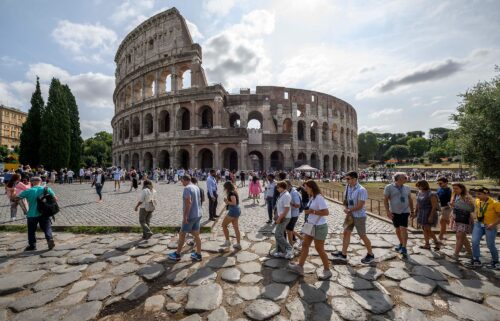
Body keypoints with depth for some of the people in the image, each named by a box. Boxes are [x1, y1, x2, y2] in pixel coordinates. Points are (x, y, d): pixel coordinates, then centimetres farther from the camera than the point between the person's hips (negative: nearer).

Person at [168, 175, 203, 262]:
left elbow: (188, 202, -26)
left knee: (182, 234, 7)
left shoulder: (187, 188, -16)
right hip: (197, 215, 8)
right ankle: (198, 255, 17)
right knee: (196, 235, 12)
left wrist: (185, 216, -24)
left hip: (190, 216, -8)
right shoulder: (196, 187, 10)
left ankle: (177, 254, 20)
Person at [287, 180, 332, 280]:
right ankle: (299, 267, 22)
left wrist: (312, 211, -25)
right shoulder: (312, 198, 8)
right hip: (311, 226, 10)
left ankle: (327, 271, 25)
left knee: (319, 249, 5)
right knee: (305, 245, 12)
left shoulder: (319, 198, -22)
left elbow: (326, 212, -27)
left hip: (319, 227, -9)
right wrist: (307, 210, 2)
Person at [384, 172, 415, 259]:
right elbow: (385, 200, -7)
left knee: (403, 229, -10)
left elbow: (410, 199, 14)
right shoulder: (389, 187, -8)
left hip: (405, 211, 1)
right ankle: (401, 244, 33)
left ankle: (404, 249, -5)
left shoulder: (407, 188, 4)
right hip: (394, 212, -1)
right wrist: (388, 211, -12)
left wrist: (412, 210, 17)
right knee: (397, 229, 13)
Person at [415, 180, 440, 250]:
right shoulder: (420, 193, 7)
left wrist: (431, 216, -21)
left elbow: (434, 207, -18)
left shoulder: (431, 195, -16)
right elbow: (418, 204, 14)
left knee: (428, 229, -7)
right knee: (424, 229, 10)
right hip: (422, 214, 8)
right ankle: (427, 244, 17)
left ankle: (436, 242, 13)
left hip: (429, 214, -8)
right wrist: (415, 212, 13)